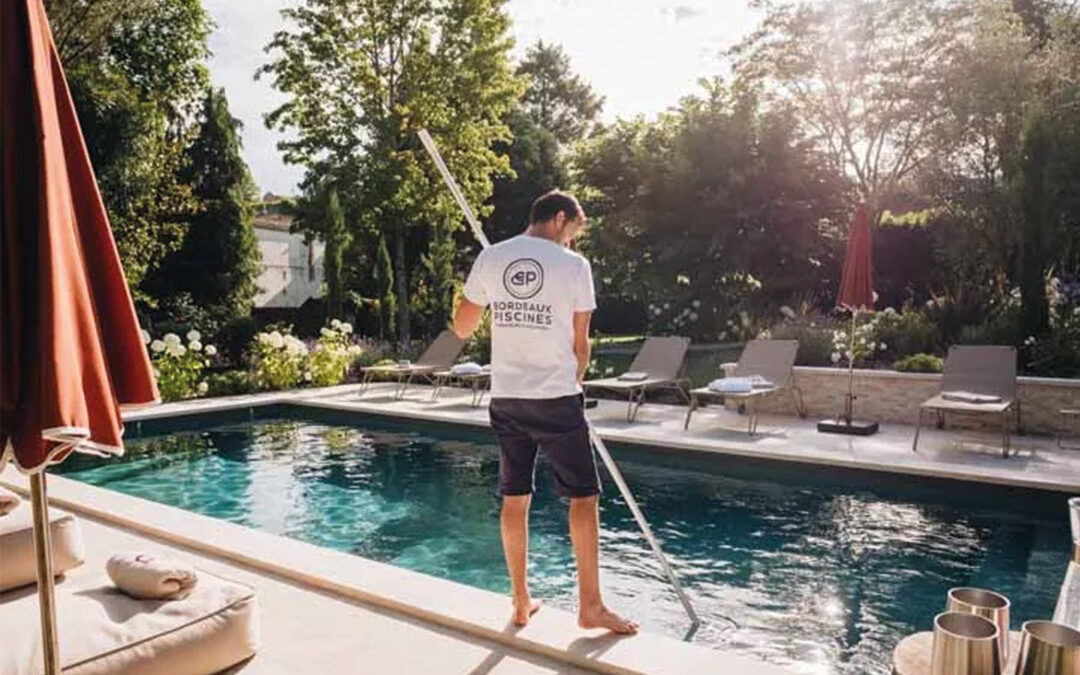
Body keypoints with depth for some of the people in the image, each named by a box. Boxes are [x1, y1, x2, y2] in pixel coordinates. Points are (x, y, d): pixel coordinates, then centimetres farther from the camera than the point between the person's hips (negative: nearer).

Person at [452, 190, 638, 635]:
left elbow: (462, 328, 9)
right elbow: (580, 345, 0)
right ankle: (590, 606, 14)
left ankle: (521, 602, 22)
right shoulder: (573, 265, -5)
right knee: (583, 497, 7)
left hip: (506, 398, 4)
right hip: (556, 399, -4)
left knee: (514, 498, 12)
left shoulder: (490, 259, 3)